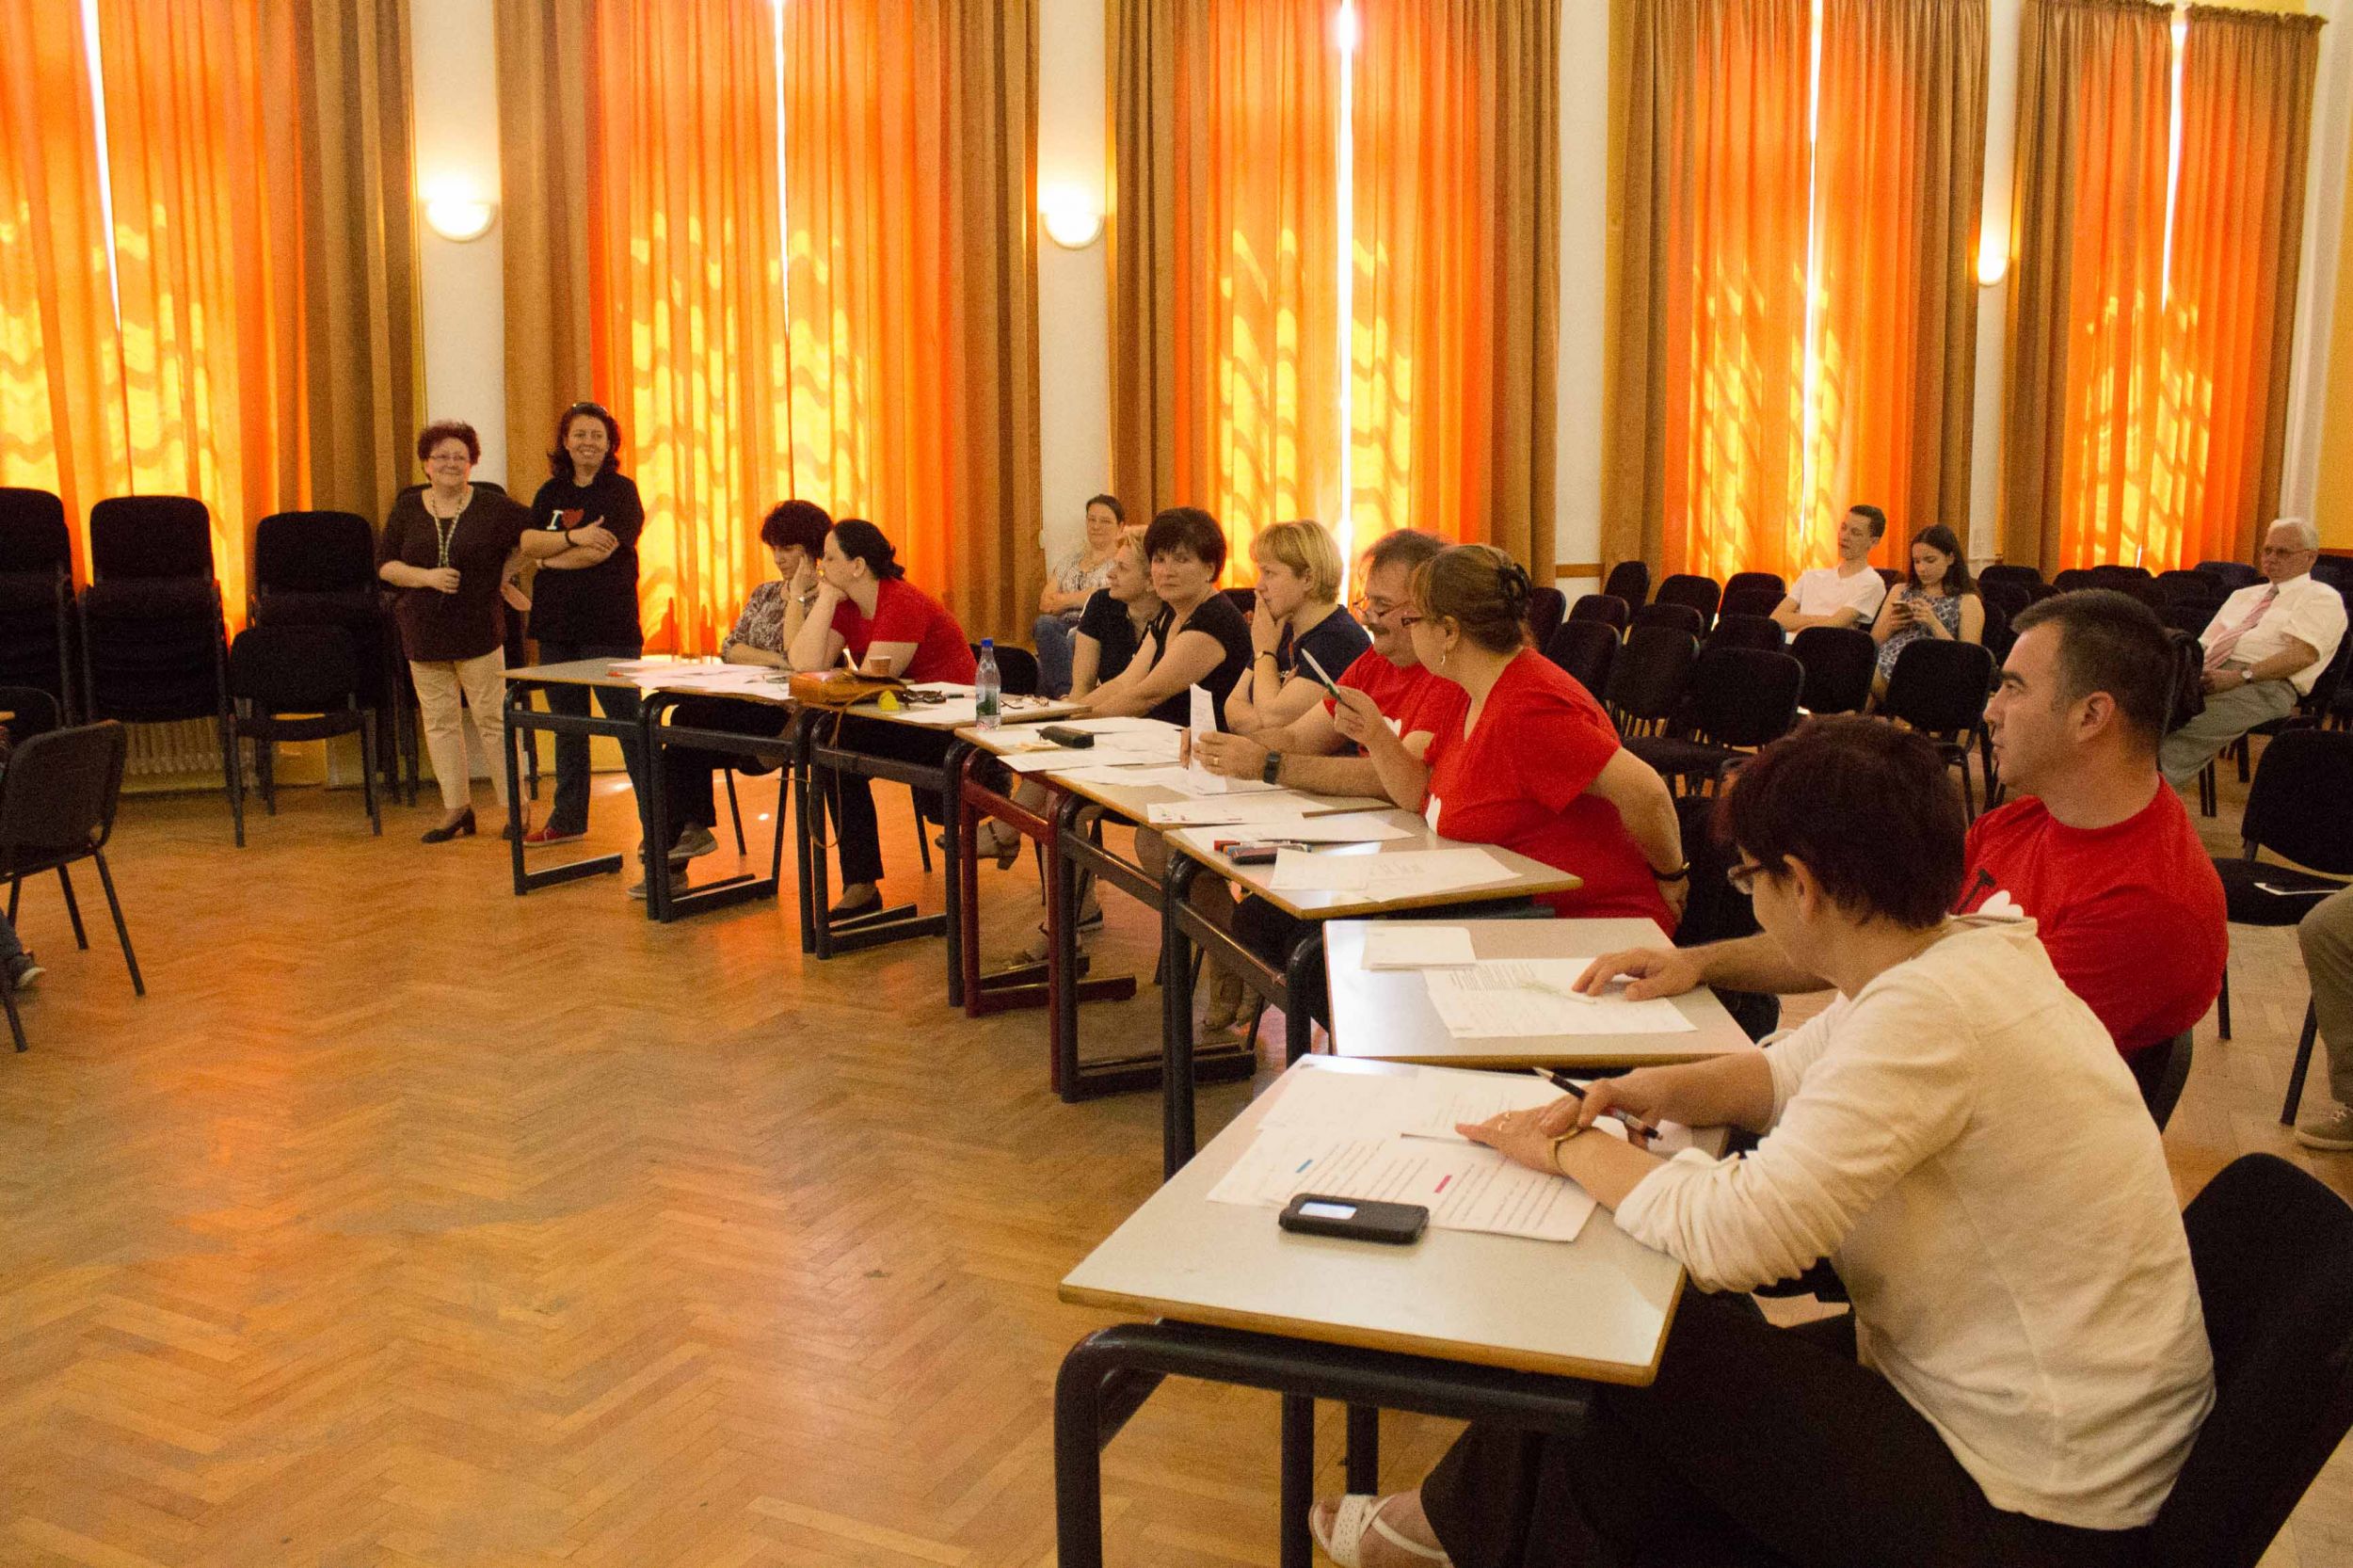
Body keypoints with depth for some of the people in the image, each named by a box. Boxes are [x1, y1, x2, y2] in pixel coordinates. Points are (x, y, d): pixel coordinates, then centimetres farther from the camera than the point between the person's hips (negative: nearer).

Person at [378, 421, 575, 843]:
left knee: (493, 719, -2)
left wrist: (573, 538, -30)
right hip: (424, 634, 3)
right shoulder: (407, 508, 6)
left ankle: (516, 806, 6)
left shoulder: (492, 507, -1)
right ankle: (456, 808, 17)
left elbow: (529, 537, -13)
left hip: (478, 631, -3)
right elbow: (384, 565, 5)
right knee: (439, 721, 8)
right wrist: (426, 576, -12)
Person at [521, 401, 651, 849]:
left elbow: (601, 552, -13)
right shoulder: (550, 493, 14)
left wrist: (549, 556, -2)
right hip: (557, 624, 6)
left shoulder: (621, 490, -2)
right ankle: (568, 818, 24)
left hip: (609, 626, -6)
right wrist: (574, 537, -10)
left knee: (628, 720, -7)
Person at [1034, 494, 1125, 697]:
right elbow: (1045, 604, 14)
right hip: (1065, 626, 5)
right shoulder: (1070, 561, 25)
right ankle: (1065, 692, -40)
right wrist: (1083, 598, -2)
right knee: (1045, 624, -32)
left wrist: (1064, 600, 2)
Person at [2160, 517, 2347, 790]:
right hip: (2209, 674, 6)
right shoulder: (2243, 595, 32)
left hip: (2265, 685, -6)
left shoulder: (2321, 598, 9)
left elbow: (2303, 654, -9)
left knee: (2181, 727, -37)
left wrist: (2239, 676, -22)